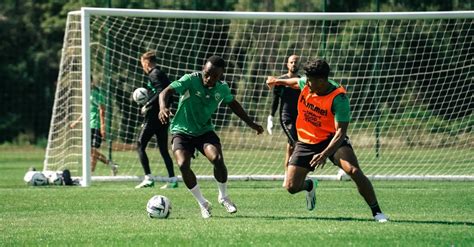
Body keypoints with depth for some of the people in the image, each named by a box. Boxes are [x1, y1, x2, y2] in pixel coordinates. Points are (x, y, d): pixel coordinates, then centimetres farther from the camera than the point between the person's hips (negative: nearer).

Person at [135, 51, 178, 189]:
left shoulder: (154, 75, -10)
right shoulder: (162, 74, 16)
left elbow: (161, 92, -24)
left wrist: (147, 105, -18)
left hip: (153, 116, -9)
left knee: (140, 146, -3)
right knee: (163, 149, 10)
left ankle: (148, 178, -11)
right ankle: (172, 179, 5)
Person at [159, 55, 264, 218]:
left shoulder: (222, 89, -5)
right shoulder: (190, 80, -19)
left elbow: (233, 103, 17)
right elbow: (166, 92, -29)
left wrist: (250, 123, 24)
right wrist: (163, 107, -51)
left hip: (205, 130, 2)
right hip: (182, 131, -2)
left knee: (217, 159, -24)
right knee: (183, 164, -26)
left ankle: (223, 197, 5)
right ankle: (203, 204, -6)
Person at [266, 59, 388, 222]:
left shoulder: (339, 98, -26)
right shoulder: (305, 83, -10)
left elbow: (340, 131, -29)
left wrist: (325, 154, -41)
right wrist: (278, 81, 31)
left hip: (332, 139, -5)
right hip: (306, 141, 5)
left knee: (354, 170, -30)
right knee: (291, 186, -3)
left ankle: (377, 212, -18)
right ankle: (310, 186, 37)